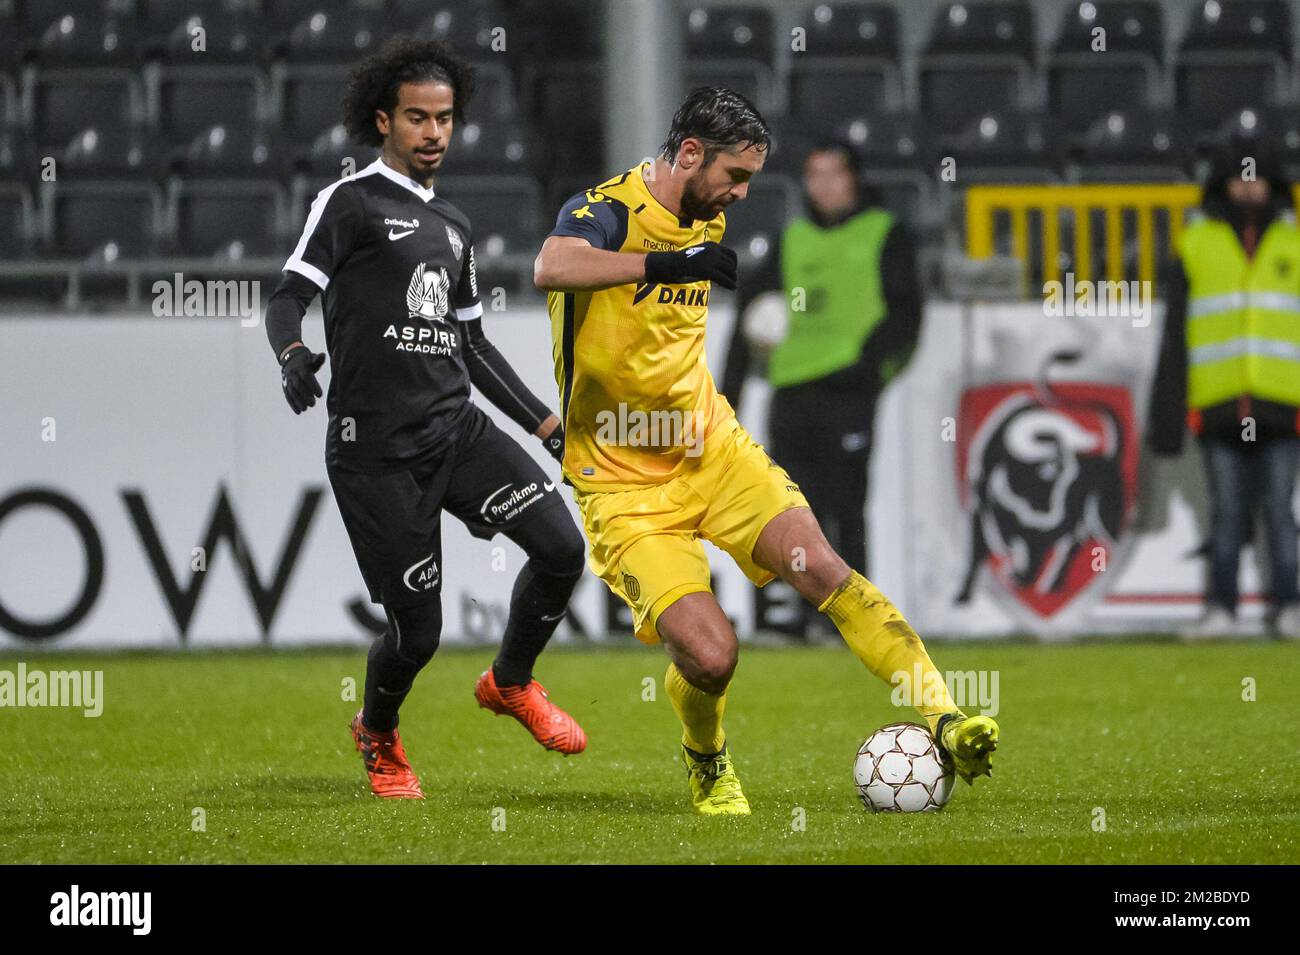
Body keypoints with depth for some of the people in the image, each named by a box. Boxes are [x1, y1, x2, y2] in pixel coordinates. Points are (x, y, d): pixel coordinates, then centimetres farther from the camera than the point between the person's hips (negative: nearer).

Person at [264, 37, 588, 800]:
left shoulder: (453, 225, 19)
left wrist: (547, 424, 20)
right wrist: (293, 354, -33)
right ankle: (379, 738, 28)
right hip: (376, 445, -6)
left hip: (456, 428, 6)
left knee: (562, 544, -14)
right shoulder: (351, 203, -2)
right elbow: (289, 298, -10)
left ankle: (512, 683, 14)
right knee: (418, 630, -5)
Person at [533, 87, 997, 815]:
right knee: (710, 652, -18)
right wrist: (667, 262, -49)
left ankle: (944, 718, -17)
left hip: (711, 446, 6)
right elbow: (552, 268, -41)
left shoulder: (708, 221, 8)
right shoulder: (603, 210, -16)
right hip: (626, 482, -6)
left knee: (819, 567, -17)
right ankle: (707, 764, 15)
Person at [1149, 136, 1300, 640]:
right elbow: (1174, 337, 10)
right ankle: (1220, 608, 2)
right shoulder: (1195, 244, 11)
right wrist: (1166, 416, 3)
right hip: (1218, 405, 0)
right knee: (1227, 511, -1)